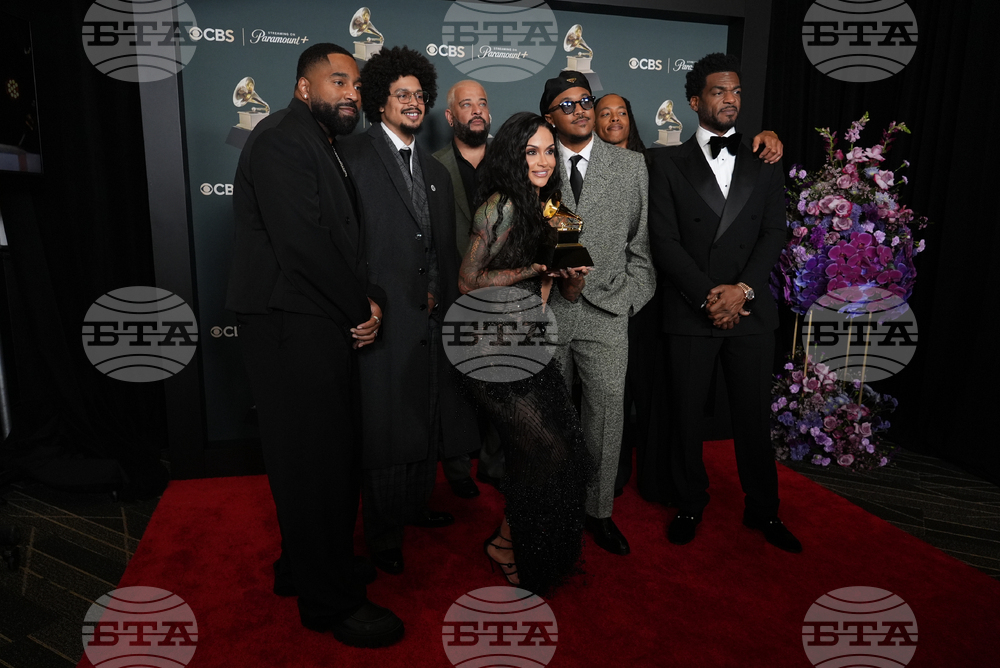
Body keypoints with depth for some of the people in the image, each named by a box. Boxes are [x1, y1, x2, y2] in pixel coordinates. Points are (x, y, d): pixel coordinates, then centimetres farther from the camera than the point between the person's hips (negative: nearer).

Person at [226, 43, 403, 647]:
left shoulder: (327, 148, 20)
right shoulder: (282, 139, -11)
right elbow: (302, 242, -22)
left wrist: (370, 302, 1)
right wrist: (362, 308, -11)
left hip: (327, 329, 10)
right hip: (293, 330, -10)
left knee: (335, 455, 17)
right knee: (314, 461, 0)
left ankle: (307, 567, 36)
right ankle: (332, 602, 16)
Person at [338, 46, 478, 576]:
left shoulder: (434, 170, 18)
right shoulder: (355, 156, -4)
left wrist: (444, 298, 9)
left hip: (430, 315, 7)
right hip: (385, 315, -7)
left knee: (426, 416, 15)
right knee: (385, 425, 1)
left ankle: (416, 504, 34)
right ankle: (382, 533, 18)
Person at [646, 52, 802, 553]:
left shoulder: (765, 164, 12)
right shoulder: (669, 163, 4)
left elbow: (774, 234, 4)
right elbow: (664, 241, -5)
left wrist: (742, 289, -11)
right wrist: (708, 297, -12)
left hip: (751, 311, 2)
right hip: (689, 313, -2)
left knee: (754, 415, 10)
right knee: (685, 415, 6)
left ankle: (762, 509, 28)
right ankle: (691, 504, 26)